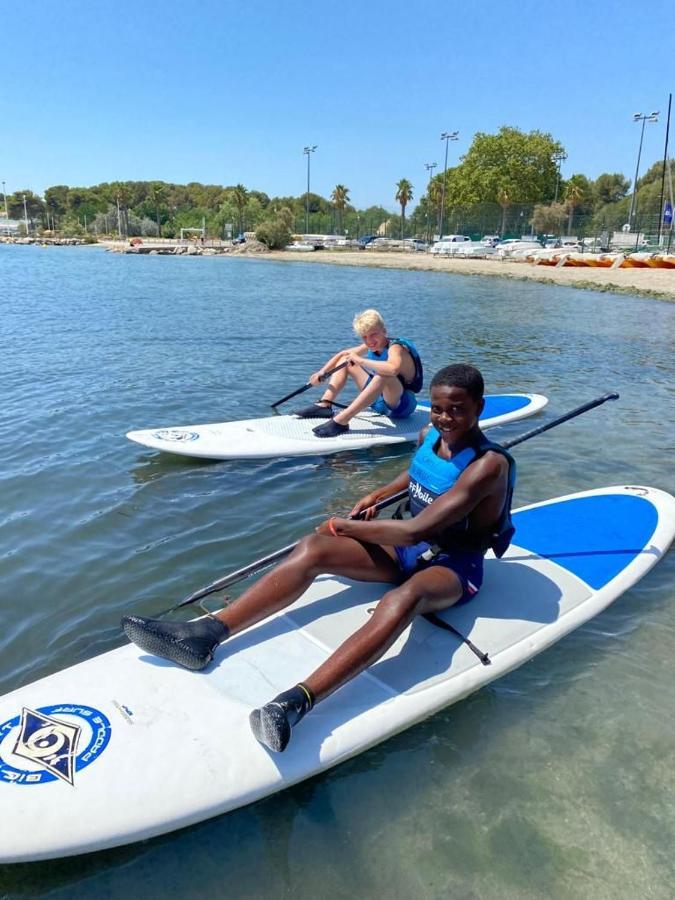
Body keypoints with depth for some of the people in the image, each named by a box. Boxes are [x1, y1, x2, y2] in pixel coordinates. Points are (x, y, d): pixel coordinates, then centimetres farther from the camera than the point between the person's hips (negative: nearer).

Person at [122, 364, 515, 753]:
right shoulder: (429, 436, 2)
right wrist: (380, 495, 10)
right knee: (313, 548, -17)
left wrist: (342, 525, -18)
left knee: (403, 598, -43)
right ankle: (205, 634, -27)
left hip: (454, 565, -7)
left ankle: (297, 702, -60)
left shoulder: (489, 465, -23)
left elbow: (415, 530, -30)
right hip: (409, 547, 7)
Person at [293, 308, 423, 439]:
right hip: (379, 401, 8)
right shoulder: (370, 346, -1)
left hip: (402, 405, -8)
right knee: (345, 360, 12)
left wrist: (360, 360, -35)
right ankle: (324, 405, -3)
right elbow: (343, 354, 13)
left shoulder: (395, 348, -23)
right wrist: (322, 372, 0)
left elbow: (393, 369, -47)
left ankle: (341, 421, -42)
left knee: (384, 374, -41)